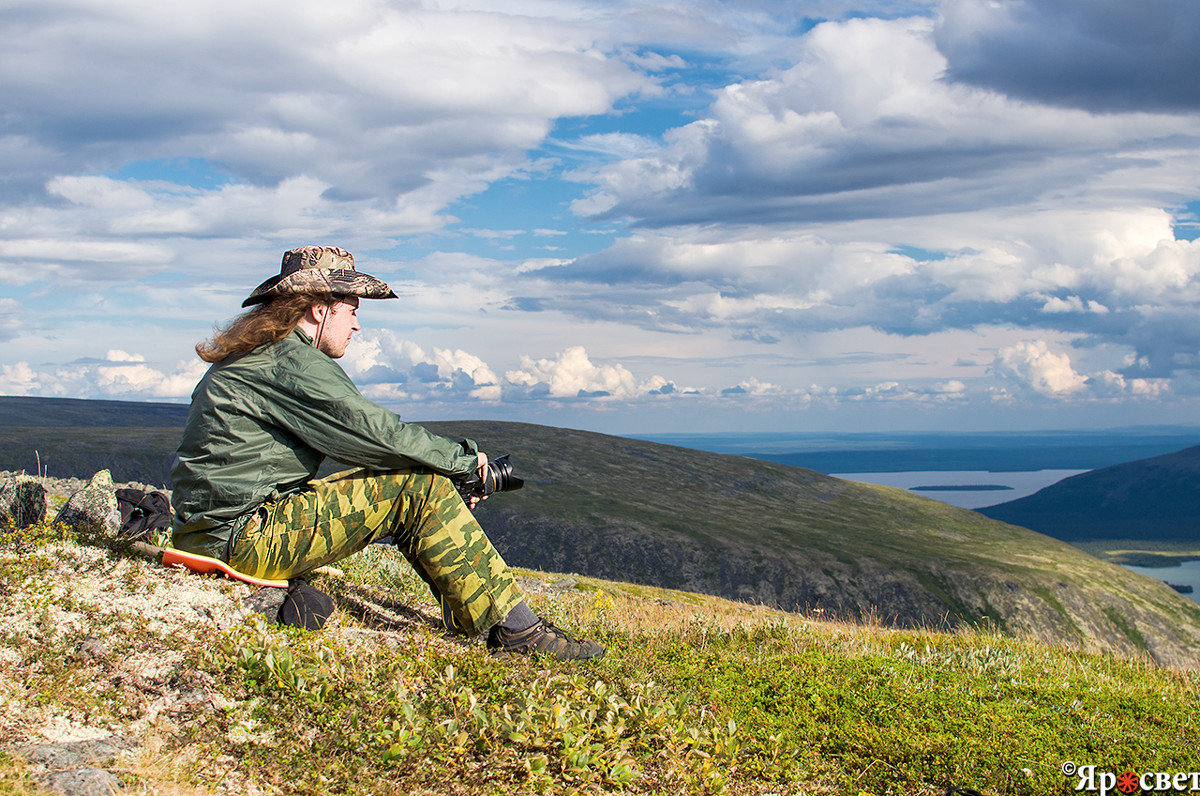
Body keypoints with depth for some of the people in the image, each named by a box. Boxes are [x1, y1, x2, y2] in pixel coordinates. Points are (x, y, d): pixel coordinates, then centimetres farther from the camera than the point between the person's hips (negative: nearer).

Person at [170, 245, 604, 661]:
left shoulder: (255, 354, 19)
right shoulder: (292, 363, -14)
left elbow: (359, 439, 17)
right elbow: (379, 434, -17)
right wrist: (464, 457, 0)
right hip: (243, 537, -10)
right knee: (422, 488, -14)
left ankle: (468, 615, 9)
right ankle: (513, 630, -11)